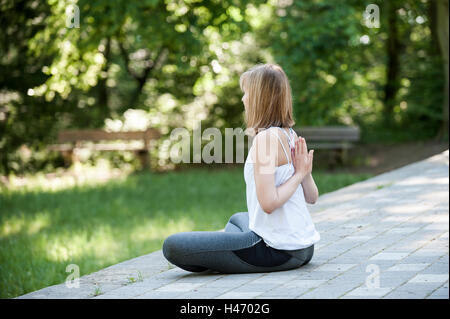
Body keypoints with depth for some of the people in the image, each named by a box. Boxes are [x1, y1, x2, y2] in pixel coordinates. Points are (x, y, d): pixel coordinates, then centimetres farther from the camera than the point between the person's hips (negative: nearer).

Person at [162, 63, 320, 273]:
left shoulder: (265, 138, -18)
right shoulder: (292, 136, 9)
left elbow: (268, 203, -24)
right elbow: (312, 197, 14)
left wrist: (299, 174, -13)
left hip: (277, 251, -9)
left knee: (172, 246, -13)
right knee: (238, 219, 44)